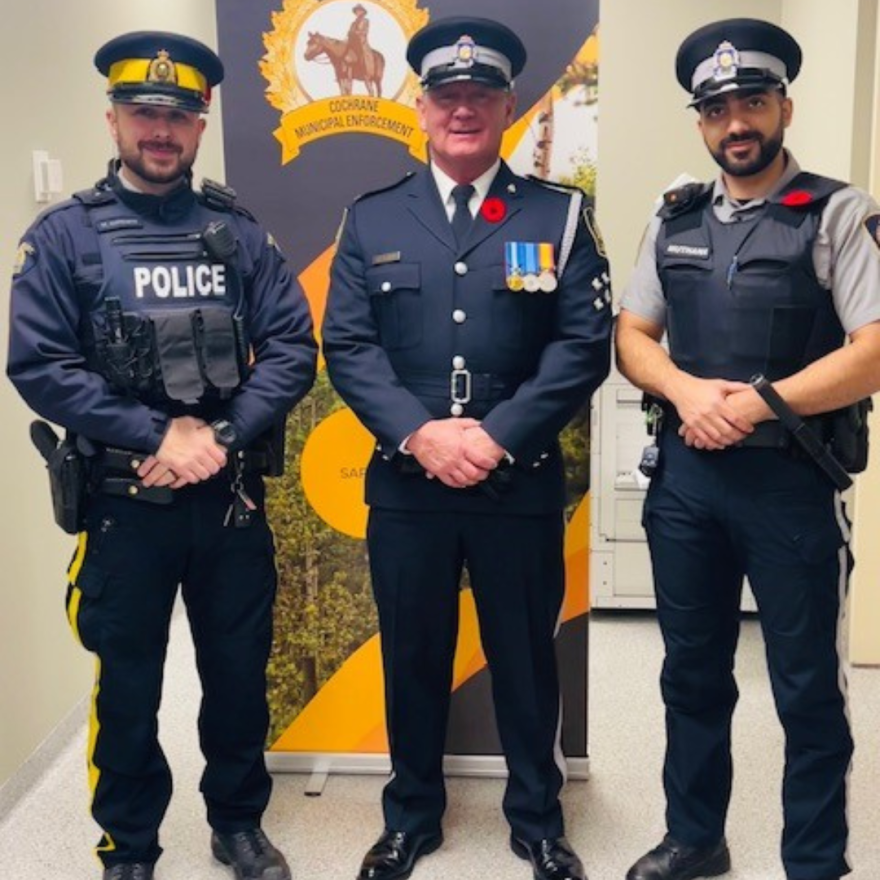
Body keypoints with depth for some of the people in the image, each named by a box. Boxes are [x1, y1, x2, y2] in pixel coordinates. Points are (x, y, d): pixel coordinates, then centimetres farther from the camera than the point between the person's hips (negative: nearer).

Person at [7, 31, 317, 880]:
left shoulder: (237, 231, 5)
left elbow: (293, 347, 0)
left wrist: (221, 436, -14)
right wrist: (158, 435, -15)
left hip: (232, 496, 2)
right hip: (124, 501, -2)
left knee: (239, 669, 14)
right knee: (127, 682, 11)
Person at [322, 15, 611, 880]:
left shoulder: (560, 216, 3)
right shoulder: (371, 219, 6)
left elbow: (584, 346, -5)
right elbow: (347, 345, -1)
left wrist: (498, 437, -15)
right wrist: (420, 433, -15)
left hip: (522, 484, -1)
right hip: (404, 483, 1)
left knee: (525, 658, 12)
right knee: (411, 657, 13)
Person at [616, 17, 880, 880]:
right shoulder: (675, 219, 10)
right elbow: (630, 339, 9)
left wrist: (755, 404, -17)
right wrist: (689, 391, -10)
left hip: (790, 481, -4)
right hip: (685, 477, 5)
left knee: (808, 689, 7)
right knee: (692, 673, 16)